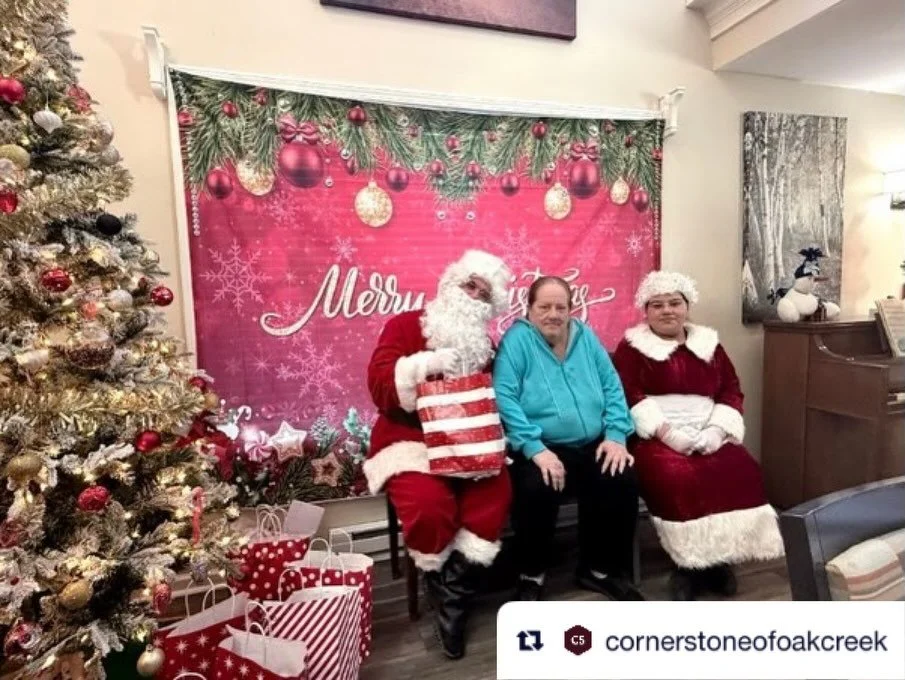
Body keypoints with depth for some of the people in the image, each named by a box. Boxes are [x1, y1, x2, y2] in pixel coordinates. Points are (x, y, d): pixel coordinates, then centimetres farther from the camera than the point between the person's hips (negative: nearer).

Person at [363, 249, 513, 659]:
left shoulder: (486, 345, 14)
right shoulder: (405, 325, -1)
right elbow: (380, 387, -11)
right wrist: (427, 363, -23)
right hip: (411, 441, -4)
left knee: (496, 493, -25)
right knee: (429, 505, -31)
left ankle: (454, 597, -9)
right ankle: (442, 592, 0)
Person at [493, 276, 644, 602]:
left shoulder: (585, 336, 11)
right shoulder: (517, 339, -5)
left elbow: (612, 387, 10)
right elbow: (505, 398, -16)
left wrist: (616, 435, -4)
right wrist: (535, 449, -24)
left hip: (592, 446, 5)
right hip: (540, 449, -4)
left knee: (623, 481, -20)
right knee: (537, 488, -31)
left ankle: (601, 568, 6)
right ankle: (531, 574, -2)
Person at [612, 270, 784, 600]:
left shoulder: (708, 343, 17)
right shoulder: (632, 346, 4)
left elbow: (732, 390, 11)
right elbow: (631, 397, -7)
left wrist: (716, 430, -7)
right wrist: (667, 432, -18)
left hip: (708, 436, 4)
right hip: (654, 437, -4)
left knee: (743, 471, -23)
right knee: (677, 477, -32)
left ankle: (720, 558, -5)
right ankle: (689, 564, -11)